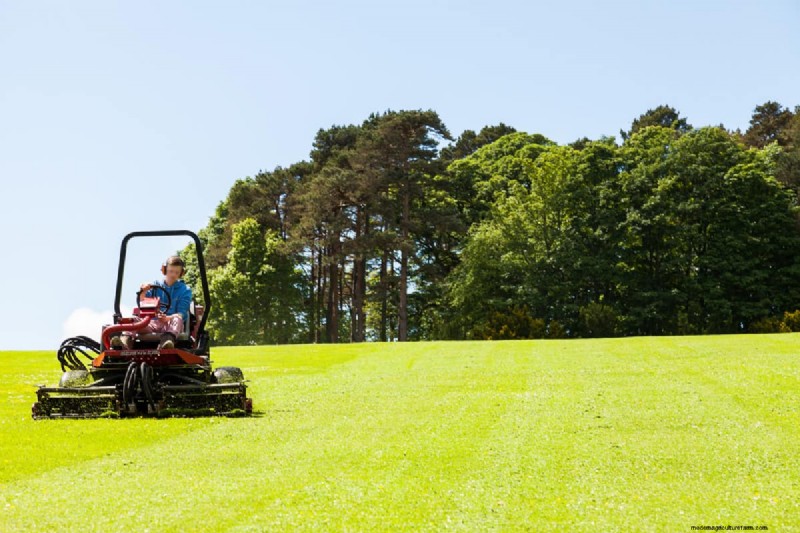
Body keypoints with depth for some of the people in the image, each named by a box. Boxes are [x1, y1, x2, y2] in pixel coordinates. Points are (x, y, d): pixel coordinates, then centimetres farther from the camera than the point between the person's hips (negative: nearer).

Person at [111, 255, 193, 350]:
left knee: (177, 319, -37)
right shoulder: (155, 285, 15)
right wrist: (143, 292, -17)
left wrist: (167, 318, -27)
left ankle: (168, 340, -67)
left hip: (171, 323, -3)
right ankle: (125, 340, -55)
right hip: (154, 322, 3)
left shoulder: (185, 290, 7)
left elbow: (181, 314, -6)